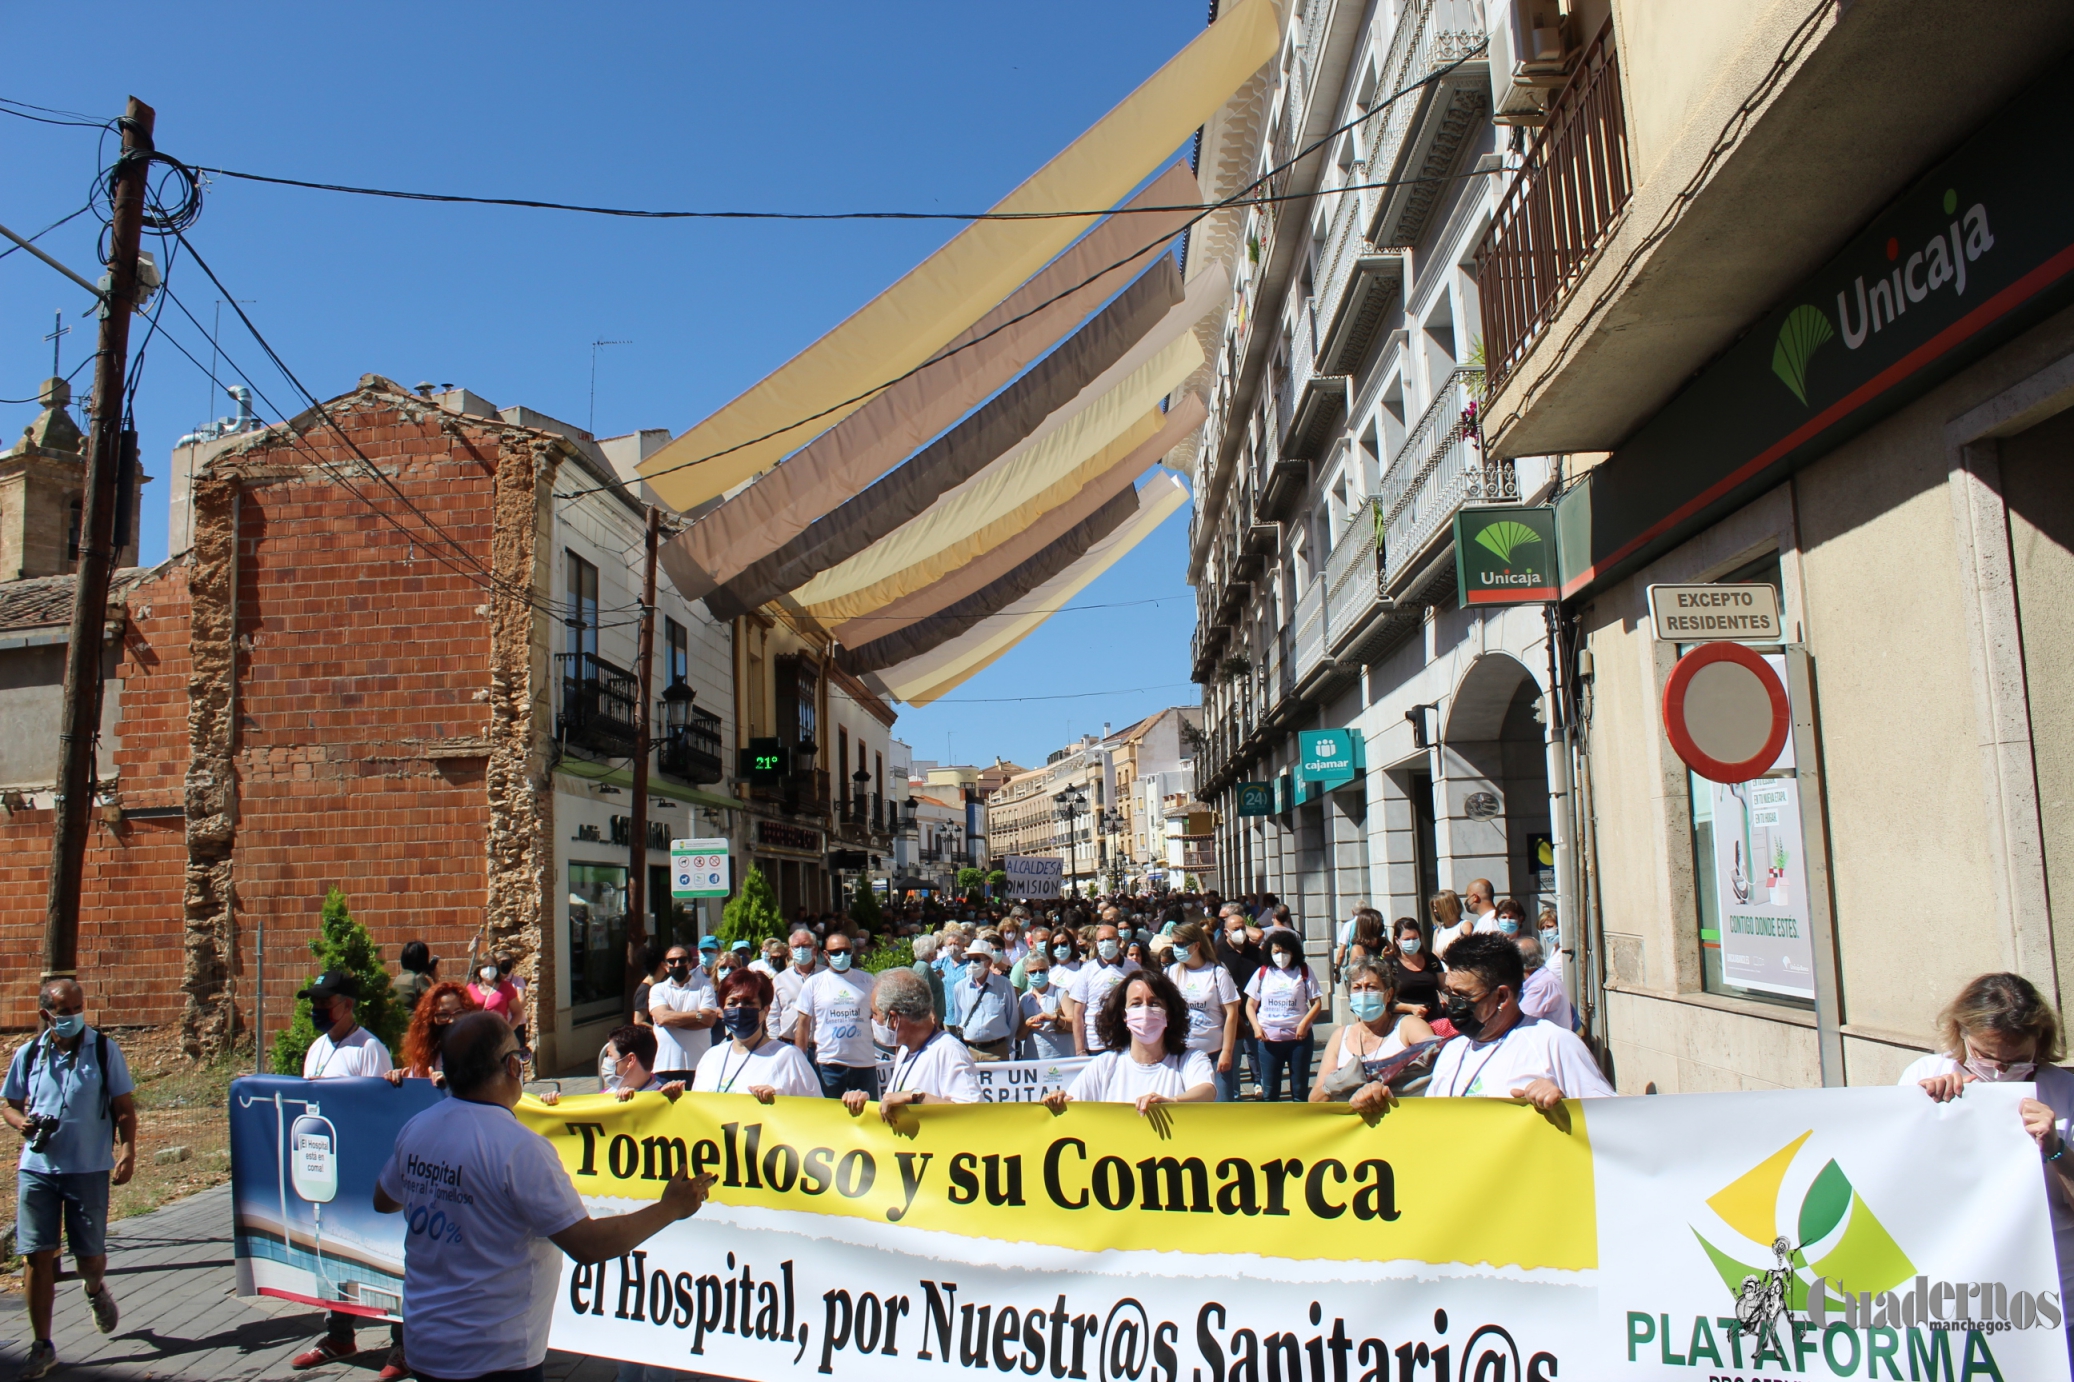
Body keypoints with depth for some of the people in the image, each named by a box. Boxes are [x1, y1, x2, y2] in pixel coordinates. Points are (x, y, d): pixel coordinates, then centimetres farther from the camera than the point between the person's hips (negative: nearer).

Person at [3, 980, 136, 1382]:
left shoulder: (104, 1049, -2)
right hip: (36, 1168, 2)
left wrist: (127, 1150, -11)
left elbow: (124, 1107, 0)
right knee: (37, 1255, 0)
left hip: (89, 1168, -2)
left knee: (90, 1255, 6)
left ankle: (95, 1289, 42)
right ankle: (42, 1346, 12)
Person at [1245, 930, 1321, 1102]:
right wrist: (1256, 1027, -9)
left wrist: (1304, 1023, -15)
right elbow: (1250, 1005, 8)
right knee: (1269, 1089, 6)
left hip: (1299, 1037, -1)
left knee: (1300, 1087, 7)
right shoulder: (1262, 973, 4)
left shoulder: (1303, 971, 0)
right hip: (1268, 1038, 1)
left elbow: (1317, 1002, 0)